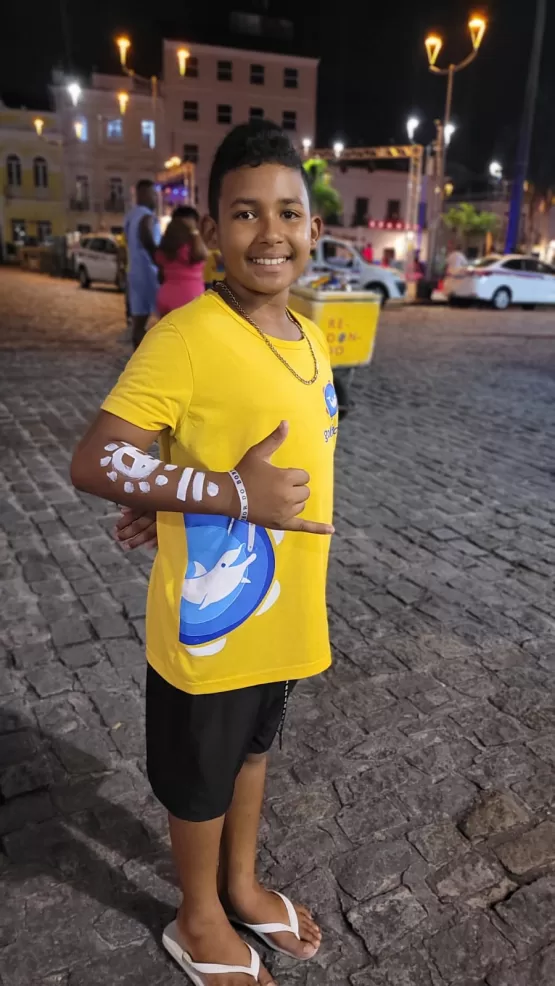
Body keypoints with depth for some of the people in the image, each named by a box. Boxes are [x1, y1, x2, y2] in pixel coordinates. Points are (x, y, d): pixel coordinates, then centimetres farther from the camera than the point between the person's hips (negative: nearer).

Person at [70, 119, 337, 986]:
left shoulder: (309, 338, 2)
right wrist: (232, 495, -27)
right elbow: (93, 462, -24)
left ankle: (242, 885, 54)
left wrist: (179, 493, -3)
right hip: (210, 617, -7)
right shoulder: (186, 337, -21)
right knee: (201, 776, 17)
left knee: (253, 748, 26)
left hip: (283, 612, 7)